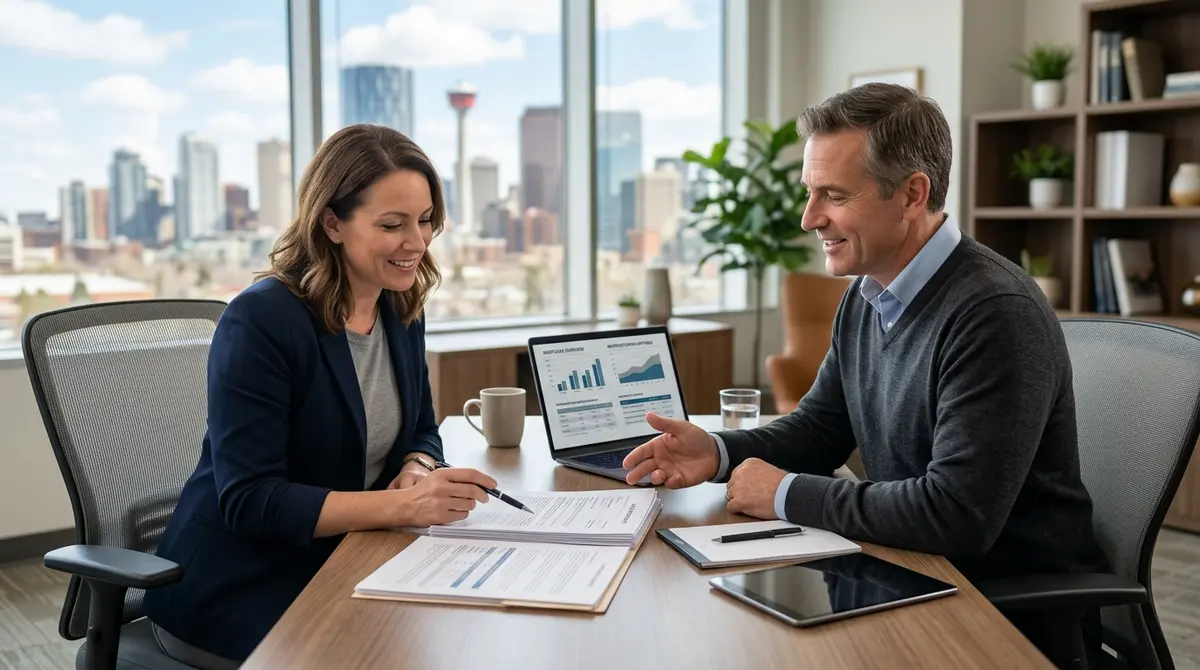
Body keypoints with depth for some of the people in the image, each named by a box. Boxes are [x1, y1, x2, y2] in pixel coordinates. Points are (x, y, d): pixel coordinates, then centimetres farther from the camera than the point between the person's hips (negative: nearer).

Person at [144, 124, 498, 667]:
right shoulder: (262, 319, -20)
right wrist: (401, 506, -32)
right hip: (235, 593, -6)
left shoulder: (401, 309, 2)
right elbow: (248, 500, -23)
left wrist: (415, 473, -12)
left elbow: (420, 433, 12)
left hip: (338, 571, 7)